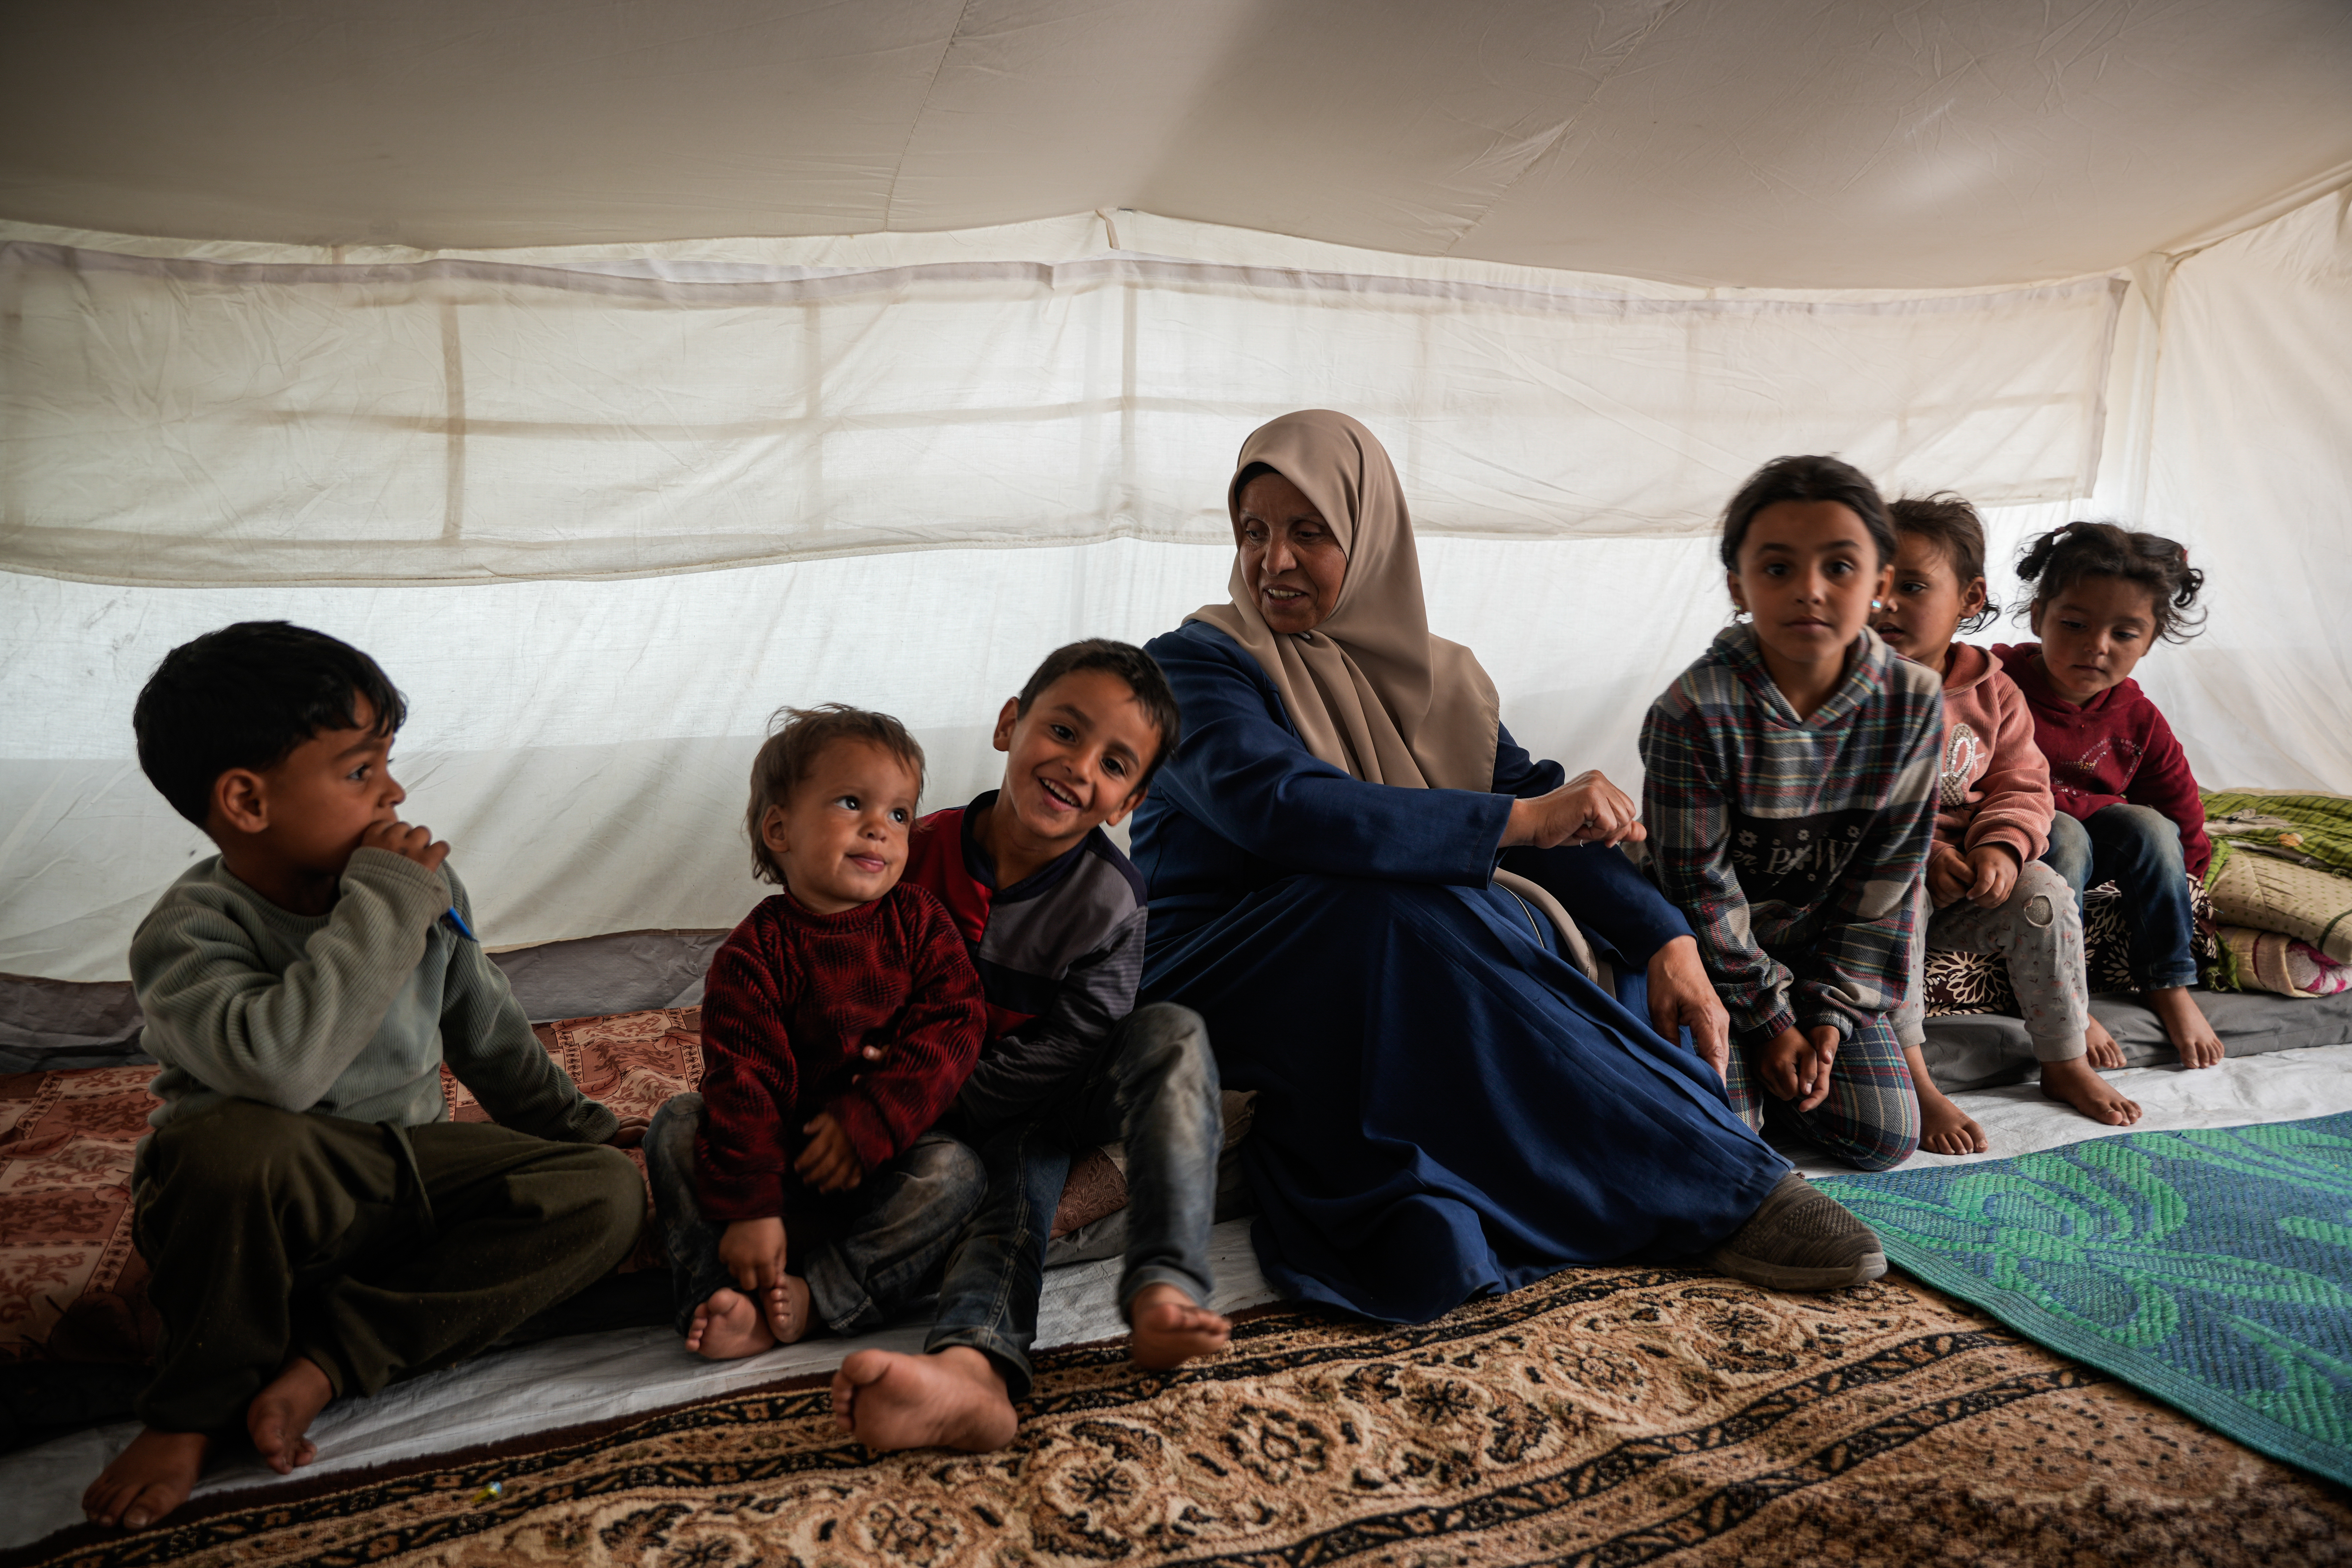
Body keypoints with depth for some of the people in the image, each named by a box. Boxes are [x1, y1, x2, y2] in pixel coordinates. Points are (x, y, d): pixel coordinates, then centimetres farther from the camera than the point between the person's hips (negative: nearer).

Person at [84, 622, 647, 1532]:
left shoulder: (425, 888, -2)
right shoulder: (188, 934, -18)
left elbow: (486, 1031, 14)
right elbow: (280, 1065, -40)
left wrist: (574, 1124, 19)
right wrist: (384, 905, -33)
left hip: (397, 1185, 5)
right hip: (267, 1212, -5)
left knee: (605, 1191, -15)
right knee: (233, 1143, -39)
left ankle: (324, 1361, -18)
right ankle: (197, 1406, -11)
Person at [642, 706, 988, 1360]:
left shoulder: (919, 922, -2)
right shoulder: (755, 953, -9)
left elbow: (952, 1029, -11)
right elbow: (743, 1078, -16)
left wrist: (867, 1123, -21)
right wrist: (747, 1208, -24)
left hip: (885, 1164, 1)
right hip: (788, 1164, 0)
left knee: (953, 1170, -26)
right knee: (677, 1122, -17)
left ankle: (815, 1301, -30)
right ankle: (716, 1293, -27)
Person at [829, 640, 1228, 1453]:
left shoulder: (1110, 900, -14)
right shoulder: (924, 854, -9)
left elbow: (1067, 1050, -17)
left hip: (1062, 1099, 0)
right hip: (982, 1119, 0)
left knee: (1173, 1033, -28)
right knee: (1019, 1180, -31)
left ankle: (1163, 1291, -43)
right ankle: (972, 1367, -62)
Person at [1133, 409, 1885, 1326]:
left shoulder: (1433, 679, 11)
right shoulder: (1193, 664, -7)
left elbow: (1552, 812, 2)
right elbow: (1276, 806, -26)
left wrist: (1667, 941, -15)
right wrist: (1517, 820, -27)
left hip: (1402, 981, 6)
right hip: (1217, 970, -5)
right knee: (1412, 913, -34)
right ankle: (1719, 1191, -24)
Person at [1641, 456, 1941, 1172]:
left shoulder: (1913, 702, -11)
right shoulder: (1692, 712, -24)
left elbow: (1886, 875, -5)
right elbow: (1699, 886, -16)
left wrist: (1834, 1012, -9)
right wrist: (1769, 1018, -11)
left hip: (1824, 946, 4)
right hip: (1712, 951, -3)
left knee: (1886, 1138, -2)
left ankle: (1771, 1062, 22)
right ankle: (1740, 1056, 18)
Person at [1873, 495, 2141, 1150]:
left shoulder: (1992, 693, 4)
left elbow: (2023, 787, 4)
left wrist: (2001, 848, -17)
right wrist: (1919, 854, -24)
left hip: (1968, 881, 4)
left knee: (2044, 893, -19)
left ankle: (2065, 1061, 2)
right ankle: (1914, 1087, -28)